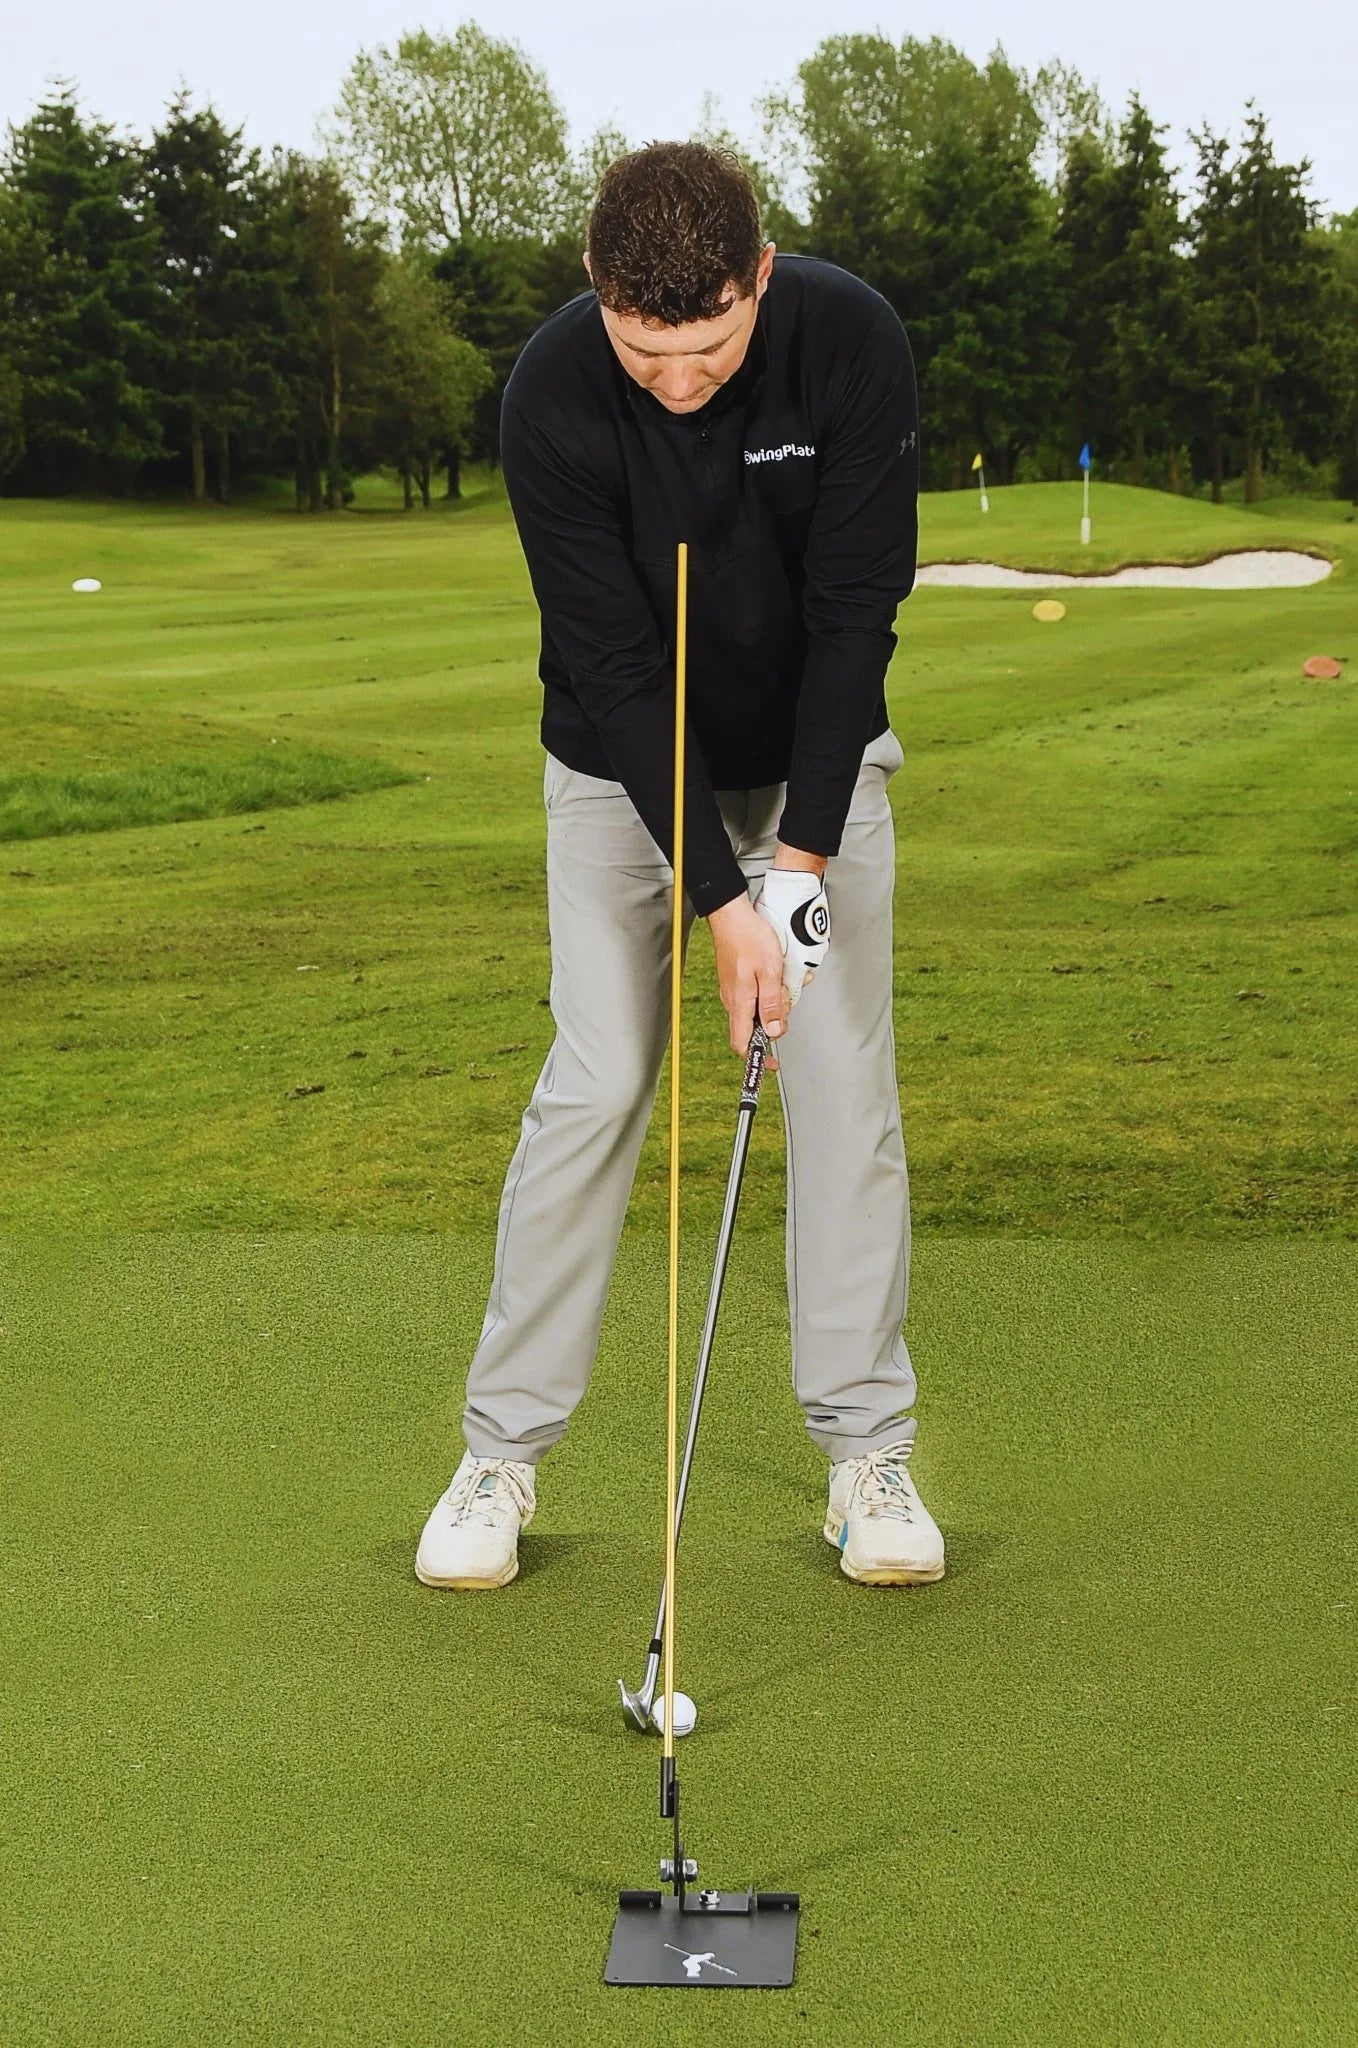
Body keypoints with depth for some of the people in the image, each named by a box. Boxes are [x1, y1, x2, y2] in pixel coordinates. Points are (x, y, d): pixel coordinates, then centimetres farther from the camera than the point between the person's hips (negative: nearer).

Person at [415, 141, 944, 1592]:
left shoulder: (852, 342, -22)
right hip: (626, 773, -1)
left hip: (815, 759, 1)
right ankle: (501, 1450, 6)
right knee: (594, 1086, -7)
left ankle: (866, 1451, 8)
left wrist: (805, 848, -22)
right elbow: (612, 666, -24)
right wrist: (718, 897, -27)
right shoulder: (552, 397, -25)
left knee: (845, 1089, -3)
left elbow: (857, 606, -20)